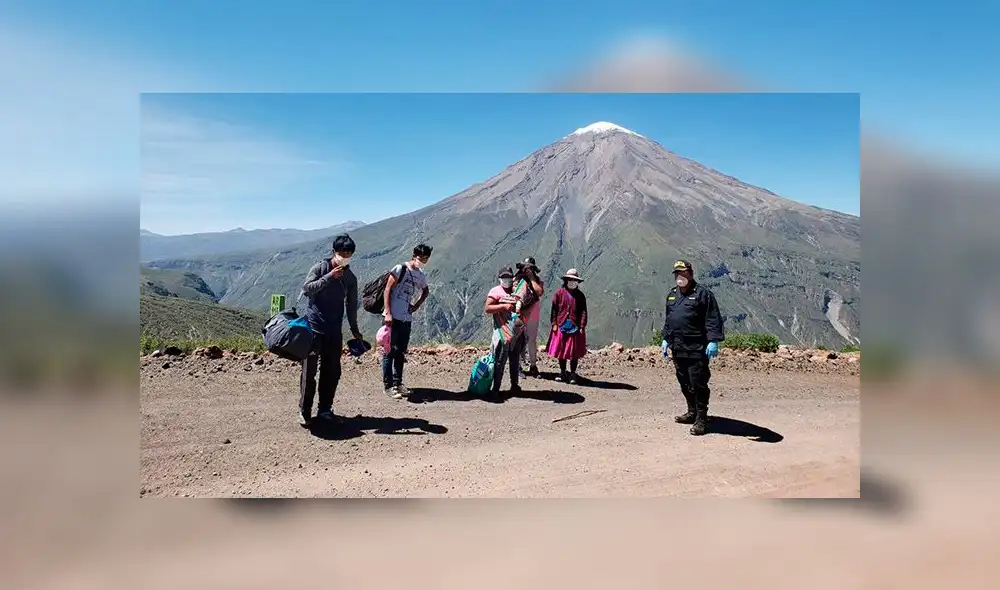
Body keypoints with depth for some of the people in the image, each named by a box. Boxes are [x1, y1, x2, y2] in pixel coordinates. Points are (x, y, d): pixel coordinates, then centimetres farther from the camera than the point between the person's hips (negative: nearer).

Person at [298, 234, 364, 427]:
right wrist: (329, 277, -20)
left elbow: (351, 304, 17)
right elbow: (306, 289, -14)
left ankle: (325, 410, 17)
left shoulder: (351, 278, 9)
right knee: (309, 371, -3)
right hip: (314, 328, -4)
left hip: (334, 331, 4)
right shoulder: (320, 268, -3)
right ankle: (304, 411, 7)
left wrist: (354, 329, 19)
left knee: (332, 372, 6)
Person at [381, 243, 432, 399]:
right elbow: (387, 289, -9)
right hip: (393, 317, -6)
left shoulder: (421, 275, 12)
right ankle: (388, 385, 4)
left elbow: (426, 291, 30)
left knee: (401, 352, 12)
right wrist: (388, 313, -16)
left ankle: (398, 383, 21)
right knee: (390, 351, -2)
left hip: (407, 318, 6)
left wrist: (417, 305, 13)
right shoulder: (401, 269, -7)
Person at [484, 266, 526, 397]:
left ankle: (514, 385, 24)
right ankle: (496, 388, 0)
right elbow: (487, 309, -10)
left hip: (517, 331, 6)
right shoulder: (495, 291, -2)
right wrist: (503, 306, -19)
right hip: (503, 331, -6)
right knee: (499, 361, -5)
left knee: (515, 360, 14)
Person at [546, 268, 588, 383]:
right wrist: (554, 323, -4)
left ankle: (573, 374, 14)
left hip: (575, 327, 0)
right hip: (561, 326, 0)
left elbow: (583, 312, 3)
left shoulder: (580, 296, 6)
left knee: (574, 352, 3)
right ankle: (562, 372, 21)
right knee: (560, 351, 7)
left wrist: (582, 326, -5)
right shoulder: (559, 293, 3)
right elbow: (554, 309, 3)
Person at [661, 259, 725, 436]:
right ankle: (692, 412, 30)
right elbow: (667, 319, 25)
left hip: (696, 349, -7)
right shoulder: (672, 294, 16)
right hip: (677, 348, 7)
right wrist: (666, 339, 22)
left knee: (698, 384, -5)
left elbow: (713, 319, -12)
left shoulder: (702, 293, -6)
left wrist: (713, 341, -19)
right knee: (684, 383, 15)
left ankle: (701, 420, 3)